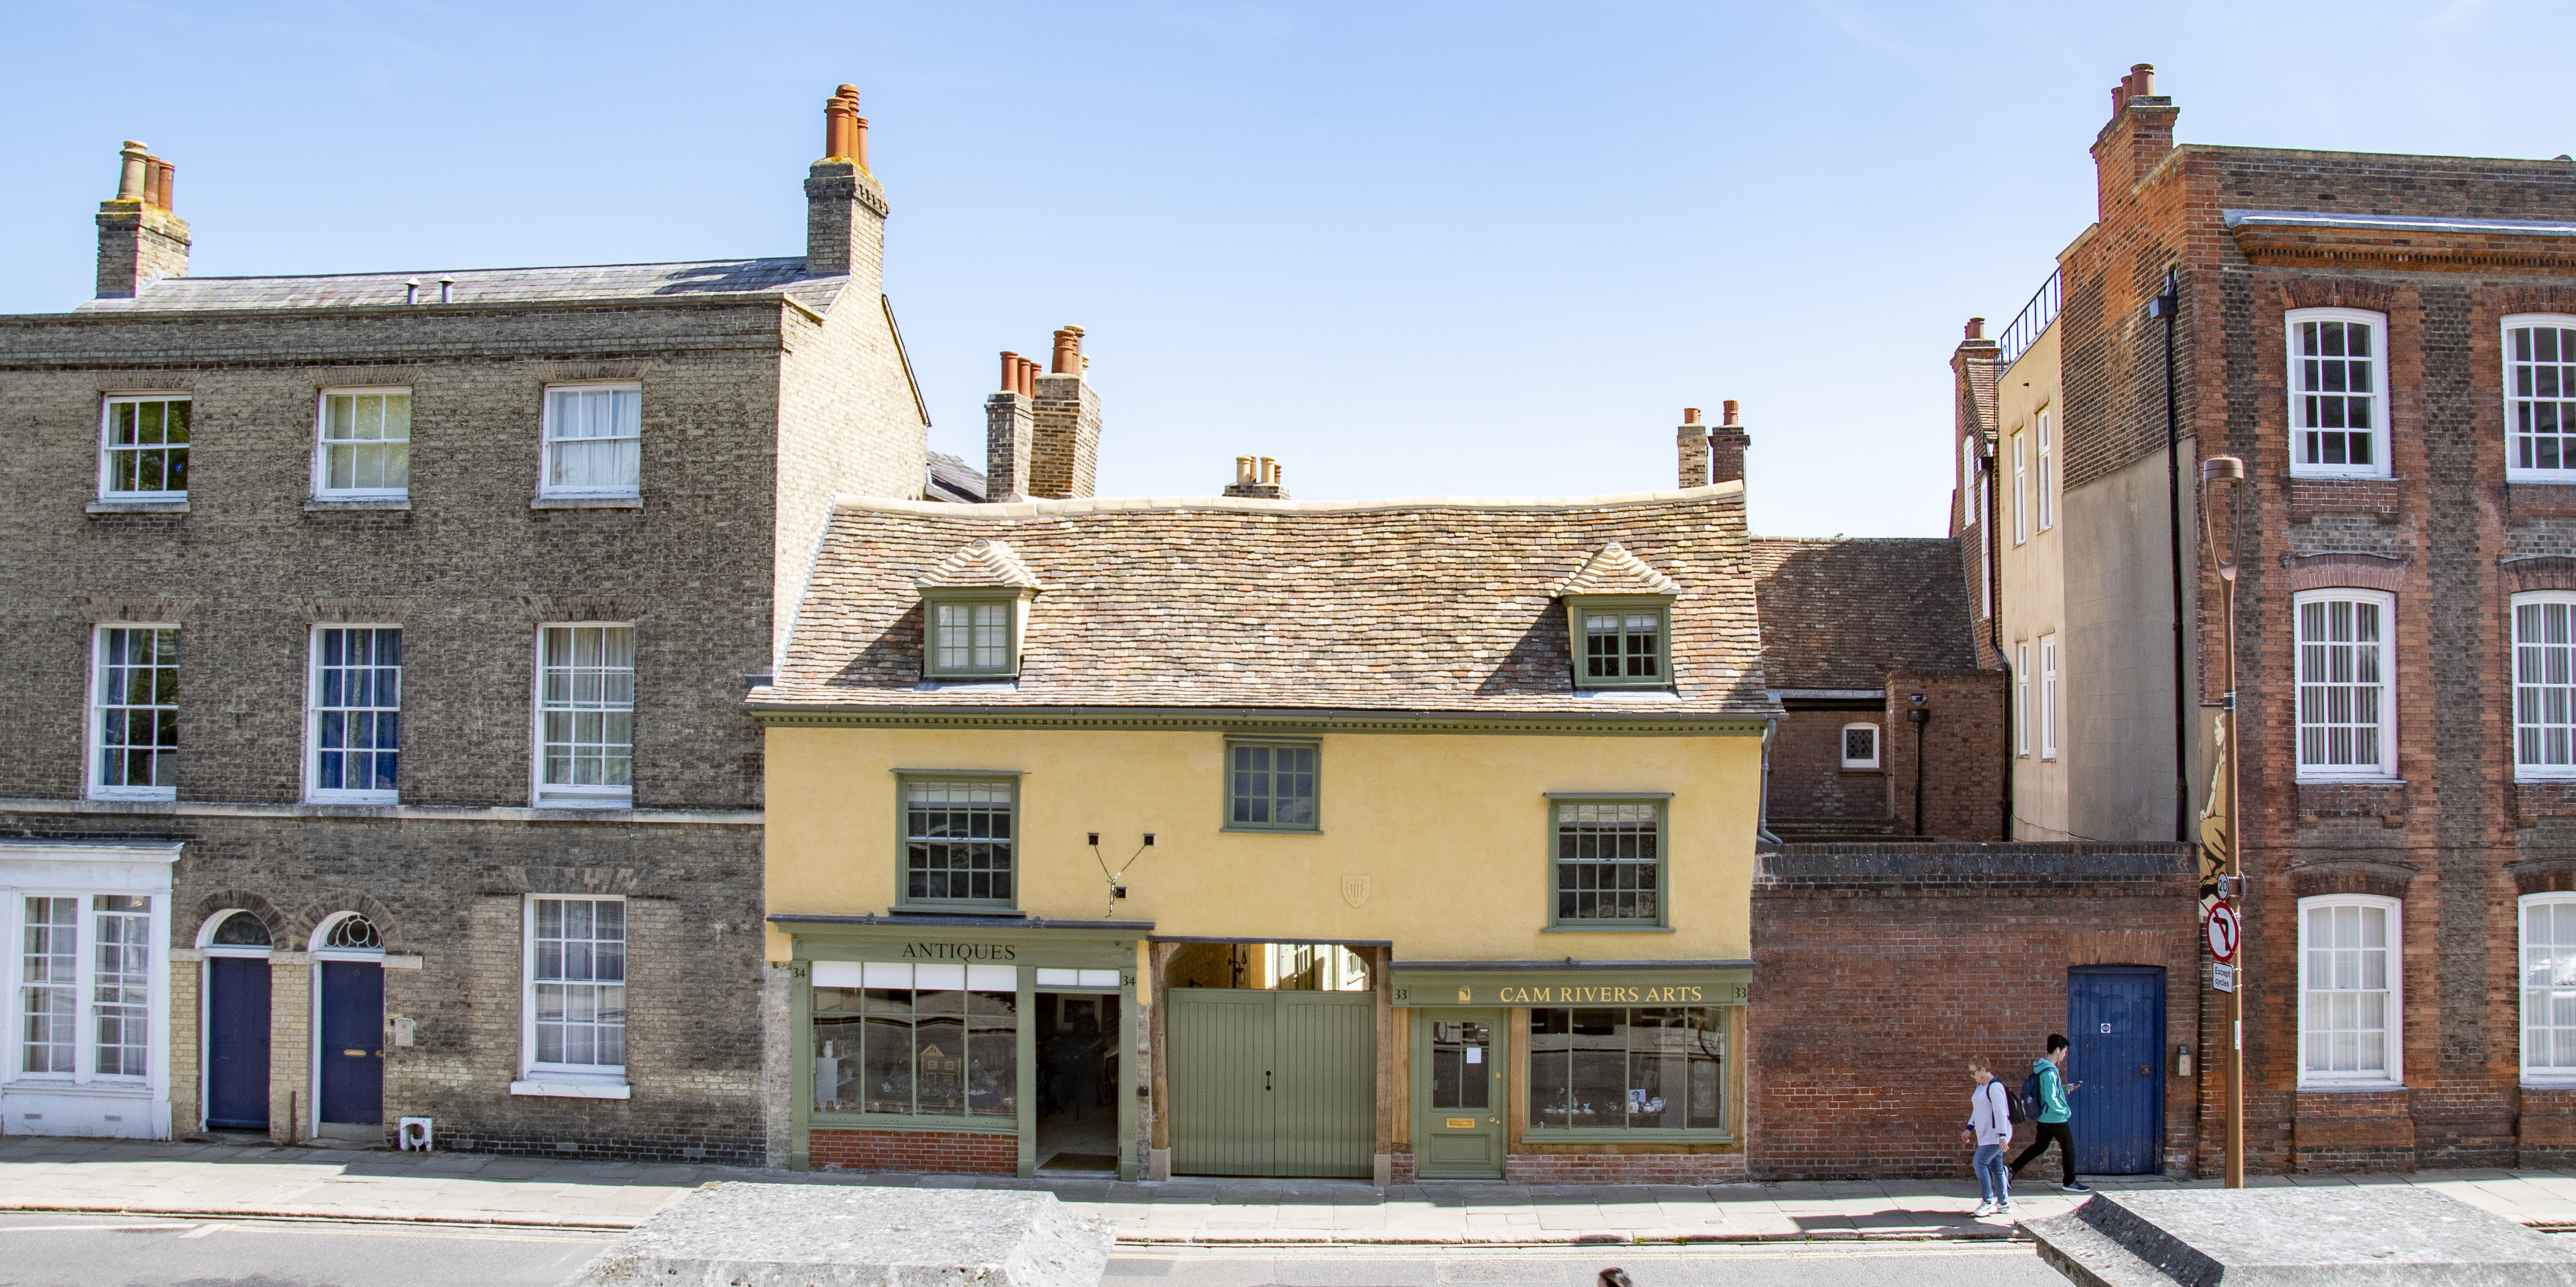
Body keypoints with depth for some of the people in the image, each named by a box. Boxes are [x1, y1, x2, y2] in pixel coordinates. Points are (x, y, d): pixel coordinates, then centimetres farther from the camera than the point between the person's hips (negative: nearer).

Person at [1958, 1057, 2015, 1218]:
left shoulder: (1995, 1087, -18)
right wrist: (1969, 1129, 24)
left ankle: (1987, 1203, -6)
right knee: (1995, 1167, 11)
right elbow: (1977, 1110, 23)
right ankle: (2004, 1204, 16)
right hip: (1986, 1134, 10)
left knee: (1980, 1163, -13)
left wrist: (2002, 1135, -24)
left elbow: (2000, 1112, -21)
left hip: (1995, 1134, -10)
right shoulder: (1980, 1086, 13)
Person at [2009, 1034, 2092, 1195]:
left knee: (2039, 1146, 16)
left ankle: (2012, 1169, 10)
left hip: (2044, 1117, 9)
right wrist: (2066, 1111, -15)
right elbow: (2051, 1099, -28)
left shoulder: (2041, 1067, 6)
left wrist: (2065, 1088, 11)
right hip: (2055, 1119, -9)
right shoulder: (2050, 1072, -25)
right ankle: (2069, 1183, 20)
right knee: (2068, 1147, 7)